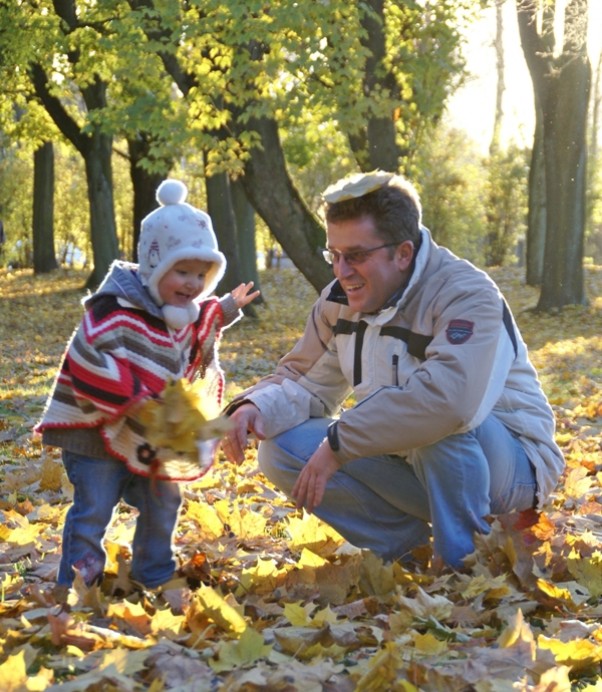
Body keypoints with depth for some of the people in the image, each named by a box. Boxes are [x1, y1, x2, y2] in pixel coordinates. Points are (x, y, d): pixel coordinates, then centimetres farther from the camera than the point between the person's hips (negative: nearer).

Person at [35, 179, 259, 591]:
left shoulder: (193, 316, 4)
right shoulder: (117, 310, -23)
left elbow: (199, 354, 25)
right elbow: (86, 361, -29)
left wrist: (223, 312, 11)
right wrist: (131, 397, -31)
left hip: (153, 439, 8)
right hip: (98, 431, -7)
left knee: (162, 506, 17)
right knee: (93, 511, -4)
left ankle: (156, 579, 35)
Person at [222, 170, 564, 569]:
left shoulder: (465, 296, -24)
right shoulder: (339, 302, 0)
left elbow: (450, 398, -42)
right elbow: (305, 380, 8)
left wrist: (340, 444, -36)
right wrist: (257, 407, -17)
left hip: (510, 465, -7)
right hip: (410, 461, 7)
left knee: (438, 421, -40)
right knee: (281, 447, -9)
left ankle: (464, 563, -17)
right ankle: (407, 542, -1)